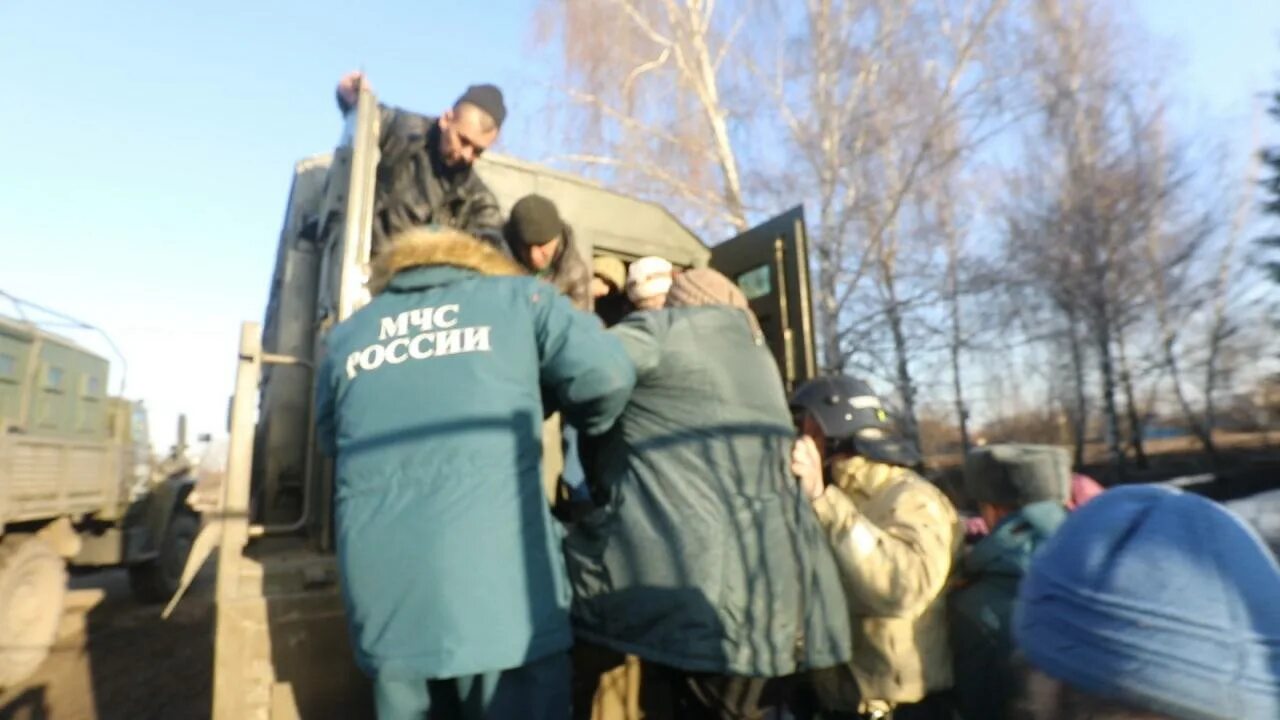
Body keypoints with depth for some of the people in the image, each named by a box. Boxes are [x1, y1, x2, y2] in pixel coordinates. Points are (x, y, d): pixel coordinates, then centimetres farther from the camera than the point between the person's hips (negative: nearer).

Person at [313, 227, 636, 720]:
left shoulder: (346, 334, 17)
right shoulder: (515, 296, 7)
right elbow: (607, 376, -5)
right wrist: (578, 428, 15)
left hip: (386, 601, 5)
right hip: (502, 591, -4)